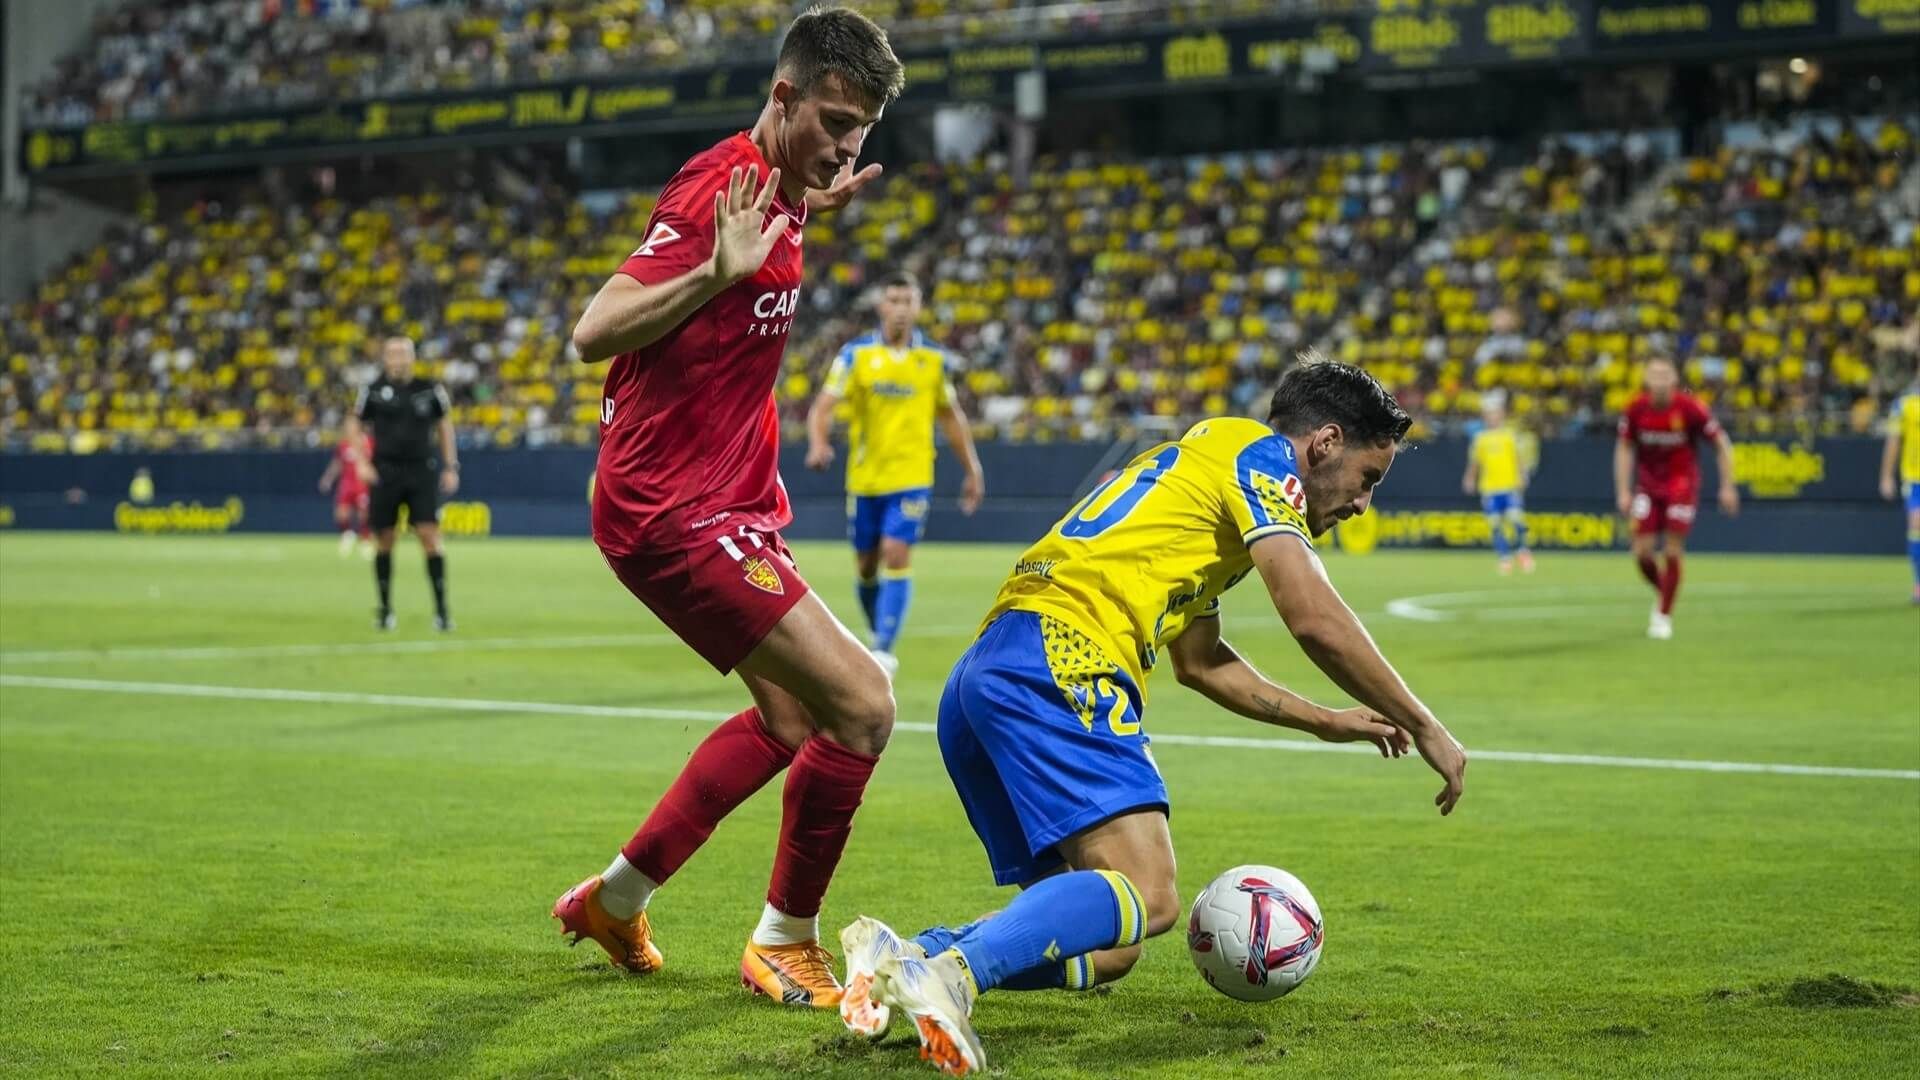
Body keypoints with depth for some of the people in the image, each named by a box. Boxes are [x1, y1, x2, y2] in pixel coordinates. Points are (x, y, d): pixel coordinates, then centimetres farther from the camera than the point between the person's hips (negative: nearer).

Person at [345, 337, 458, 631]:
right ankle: (385, 609, 18)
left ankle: (441, 609, -7)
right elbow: (354, 423, 11)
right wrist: (362, 463, 0)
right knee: (384, 540, 4)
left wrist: (450, 467, 10)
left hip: (422, 472, 0)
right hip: (385, 472, 0)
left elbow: (445, 424, 14)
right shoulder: (373, 390, 1)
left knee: (430, 536, -10)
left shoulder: (430, 389, 3)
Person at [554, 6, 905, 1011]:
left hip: (727, 503, 11)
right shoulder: (722, 186, -19)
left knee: (791, 715, 21)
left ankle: (615, 900, 31)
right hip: (677, 513, -11)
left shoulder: (777, 186, 10)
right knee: (860, 703, -14)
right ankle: (784, 945, 3)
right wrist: (720, 270, -41)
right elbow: (594, 331, -27)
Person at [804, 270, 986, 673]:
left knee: (897, 556, -16)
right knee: (866, 567, 10)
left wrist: (972, 469, 11)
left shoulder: (934, 358, 1)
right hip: (864, 476, 1)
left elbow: (951, 416, 13)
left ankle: (883, 651, -16)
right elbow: (823, 407, -10)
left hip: (911, 476, -1)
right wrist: (818, 444, -30)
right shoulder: (856, 353, -3)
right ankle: (878, 635, 32)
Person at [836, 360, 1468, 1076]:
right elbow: (1317, 621, -6)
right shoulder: (1258, 453, 6)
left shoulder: (1203, 467, 33)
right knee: (1148, 895, -21)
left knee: (1105, 948, 5)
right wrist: (1425, 728, 4)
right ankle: (953, 970, -37)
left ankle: (902, 959, -10)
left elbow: (1201, 662, 41)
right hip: (1056, 663, -10)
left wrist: (1325, 721, 43)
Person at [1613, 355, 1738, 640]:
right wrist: (1623, 491, 1)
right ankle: (1663, 595, 25)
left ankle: (1664, 616, 8)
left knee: (1672, 550, -7)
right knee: (1642, 551, -5)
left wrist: (1727, 487, -7)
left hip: (1681, 484, -3)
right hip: (1648, 485, 3)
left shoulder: (1690, 408, -17)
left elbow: (1722, 444, -6)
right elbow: (1624, 448, 5)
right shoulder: (1635, 409, -9)